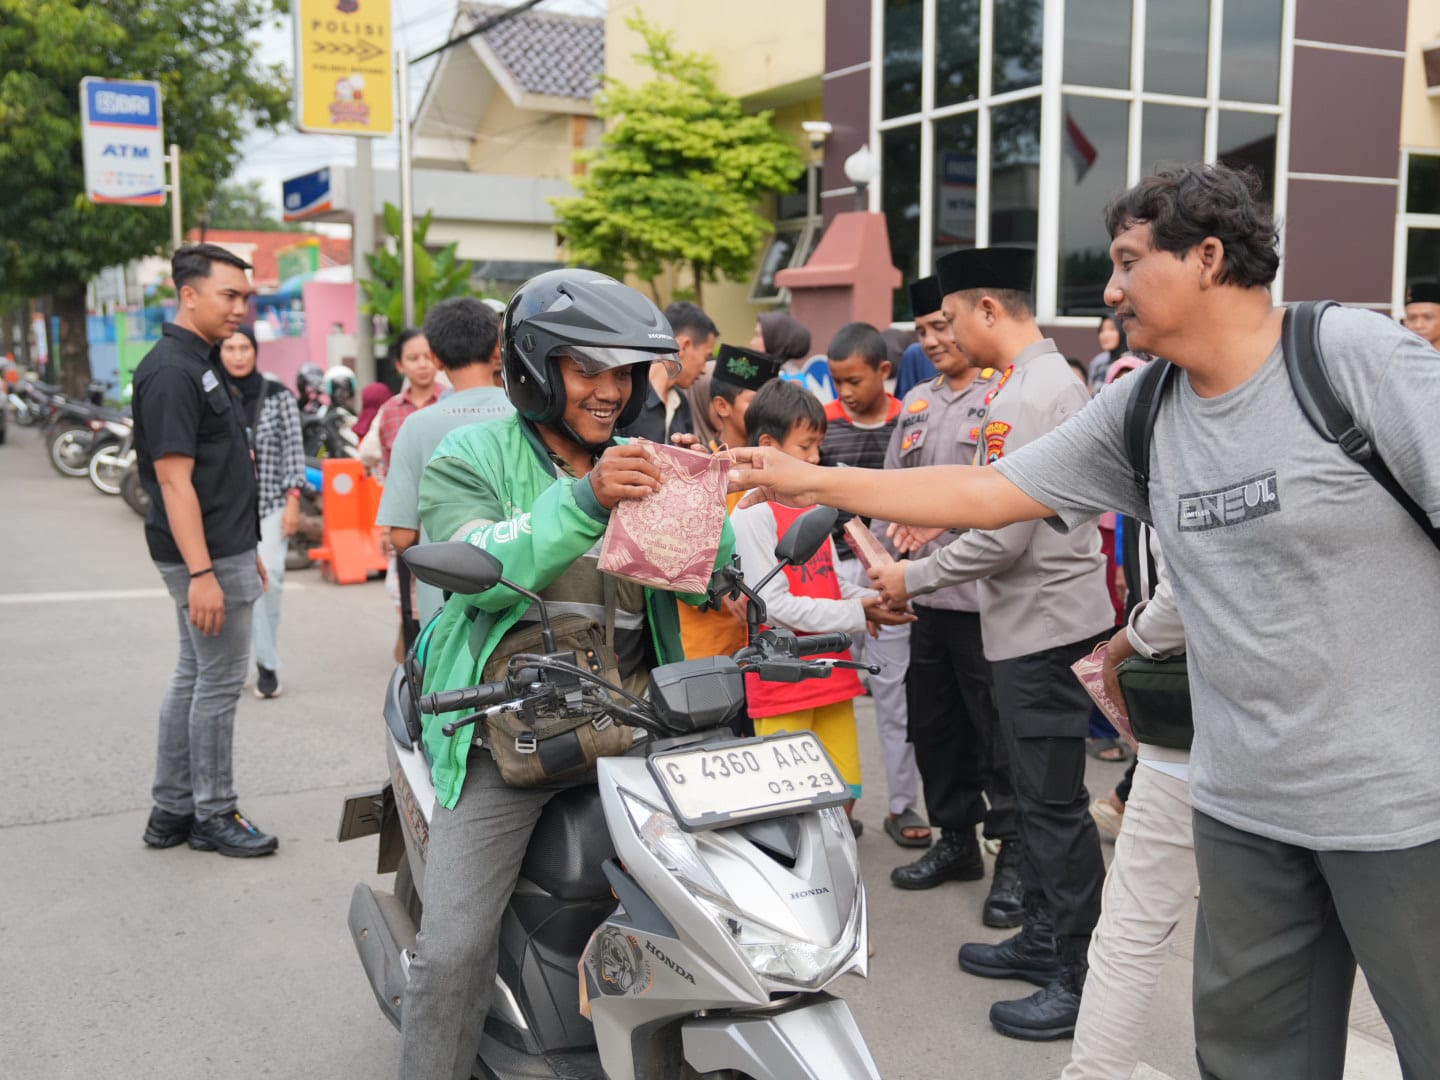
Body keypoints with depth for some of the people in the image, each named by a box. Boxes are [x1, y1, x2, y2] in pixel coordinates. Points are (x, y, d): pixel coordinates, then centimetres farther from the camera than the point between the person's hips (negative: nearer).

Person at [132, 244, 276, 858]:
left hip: (224, 550, 10)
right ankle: (213, 817, 11)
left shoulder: (200, 363, 15)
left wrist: (246, 550, 22)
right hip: (207, 558, -10)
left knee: (193, 678, 14)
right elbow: (174, 480, -22)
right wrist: (202, 574, -25)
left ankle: (172, 810, 23)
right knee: (219, 682, -1)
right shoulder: (172, 371, -17)